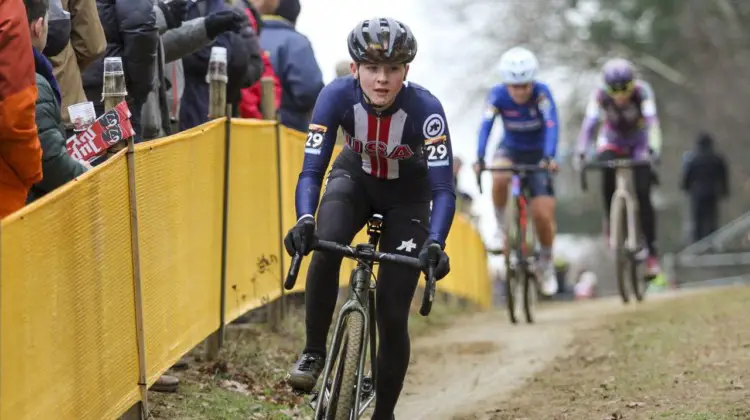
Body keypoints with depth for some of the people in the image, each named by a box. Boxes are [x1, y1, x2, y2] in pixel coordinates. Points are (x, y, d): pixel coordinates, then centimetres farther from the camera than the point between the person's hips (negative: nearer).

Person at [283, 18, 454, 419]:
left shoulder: (425, 108, -33)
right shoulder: (337, 95, -29)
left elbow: (443, 189, -35)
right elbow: (312, 169, -30)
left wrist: (435, 243, -52)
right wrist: (304, 220, -49)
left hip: (407, 196, -1)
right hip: (354, 178, 1)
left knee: (393, 315, -9)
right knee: (325, 247, -33)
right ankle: (314, 352, -15)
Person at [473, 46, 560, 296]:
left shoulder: (541, 93, -24)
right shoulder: (497, 95, -20)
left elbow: (551, 125, -35)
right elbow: (486, 126, -30)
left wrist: (549, 157, -52)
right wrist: (480, 158, -46)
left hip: (537, 154, -1)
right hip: (511, 149, 1)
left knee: (543, 215, -10)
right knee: (499, 178, -36)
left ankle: (546, 263, 18)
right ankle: (501, 224, -9)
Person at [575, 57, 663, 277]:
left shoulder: (642, 91, -27)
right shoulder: (600, 95, -25)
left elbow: (652, 121, -38)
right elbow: (589, 123, -34)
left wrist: (653, 149, -54)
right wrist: (580, 153, -47)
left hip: (639, 146, -1)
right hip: (612, 144, 1)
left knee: (643, 195, -14)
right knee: (607, 172, -32)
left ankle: (652, 251, -6)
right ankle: (611, 220, -9)